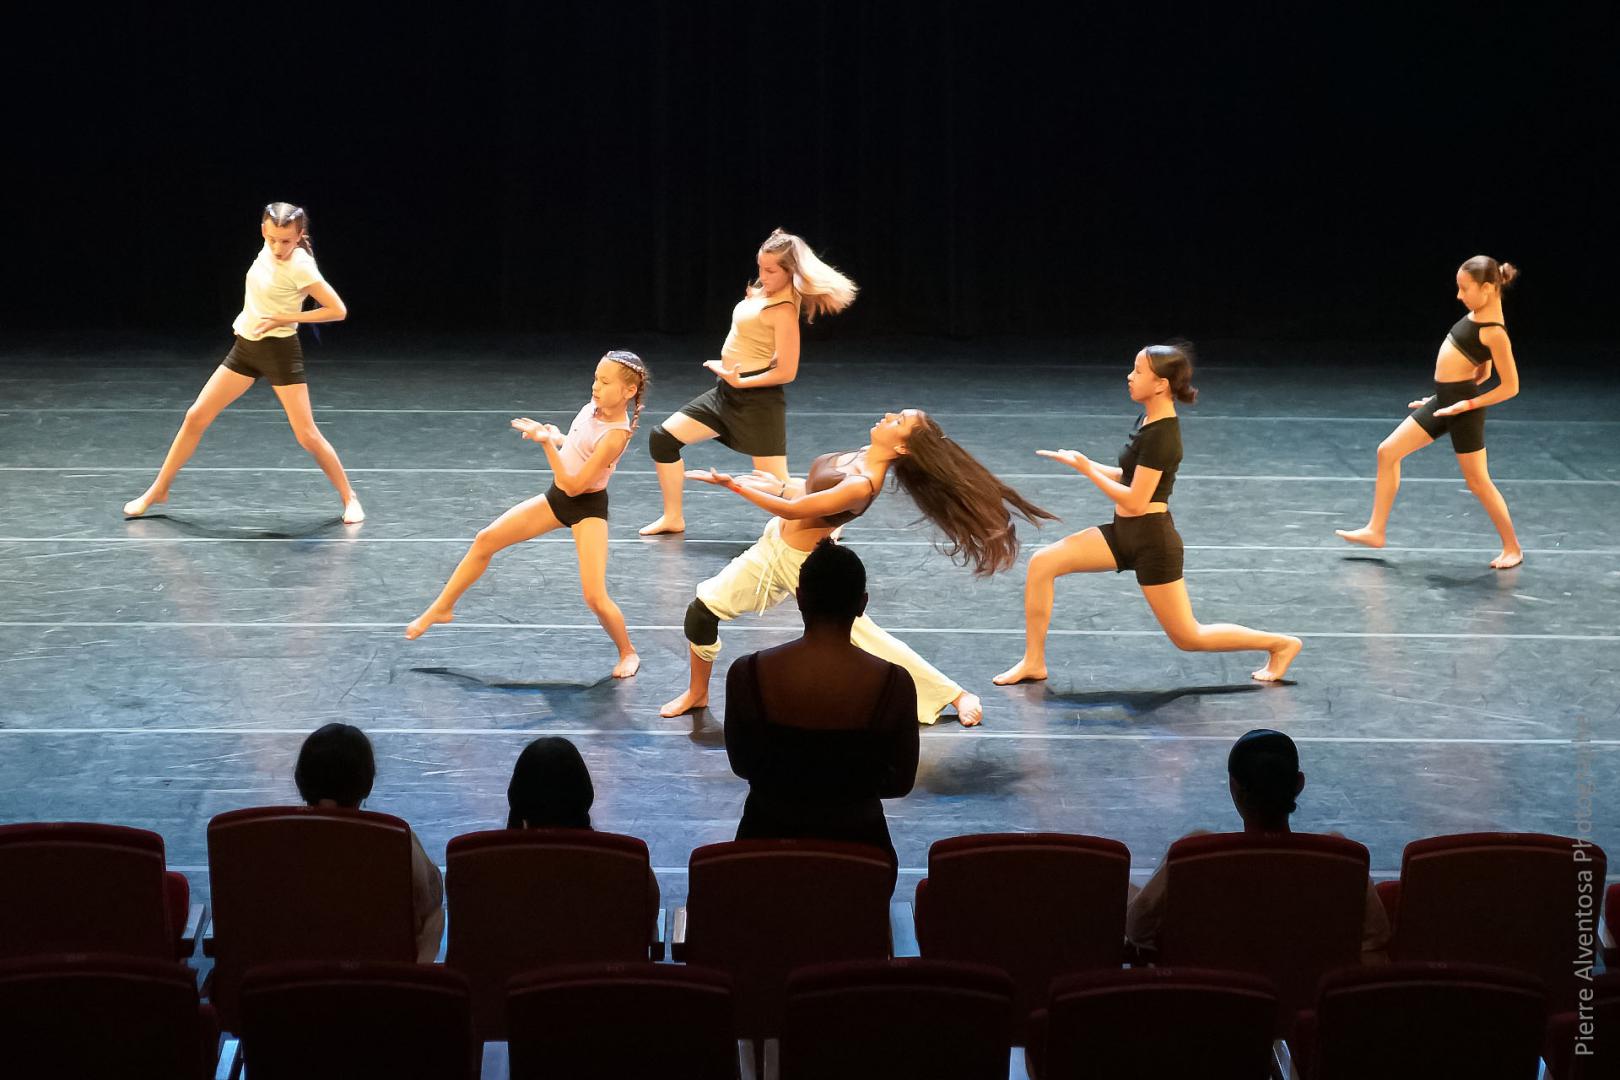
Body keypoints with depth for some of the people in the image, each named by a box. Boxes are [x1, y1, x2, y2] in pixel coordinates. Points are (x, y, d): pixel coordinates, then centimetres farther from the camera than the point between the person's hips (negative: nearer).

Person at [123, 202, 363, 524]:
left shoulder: (300, 267, -20)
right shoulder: (268, 250, 0)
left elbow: (338, 310, -21)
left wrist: (284, 318, -21)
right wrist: (250, 316, 12)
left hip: (279, 350, -7)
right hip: (245, 346, 7)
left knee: (307, 435, -7)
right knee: (196, 417, 5)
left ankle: (349, 498, 9)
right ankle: (158, 491, 16)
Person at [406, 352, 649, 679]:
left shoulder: (617, 434, -28)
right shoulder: (595, 405, -5)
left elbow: (573, 485, -27)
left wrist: (547, 443, -28)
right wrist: (552, 436, -2)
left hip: (587, 507, -8)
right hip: (557, 497, 8)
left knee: (595, 597, -14)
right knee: (486, 540, 5)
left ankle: (628, 653, 14)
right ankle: (442, 607, 21)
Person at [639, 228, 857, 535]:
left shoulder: (784, 310, -19)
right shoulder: (762, 292, 7)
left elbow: (786, 372, -21)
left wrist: (739, 381, -20)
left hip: (758, 398, -9)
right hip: (726, 392, 9)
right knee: (662, 437, 6)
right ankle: (673, 518, 17)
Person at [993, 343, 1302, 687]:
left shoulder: (1161, 436, -23)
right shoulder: (1149, 420, 6)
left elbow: (1134, 501, -22)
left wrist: (1086, 469, -16)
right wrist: (1085, 464, 5)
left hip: (1152, 541, -9)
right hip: (1125, 533, 9)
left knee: (1189, 637, 1)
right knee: (1042, 563, -2)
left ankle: (1281, 643, 17)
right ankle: (1034, 662, 5)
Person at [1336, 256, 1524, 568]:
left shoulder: (1494, 332, -19)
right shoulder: (1478, 315, 7)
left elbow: (1510, 386, -17)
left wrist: (1467, 404, -17)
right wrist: (1445, 394, 17)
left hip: (1463, 407, -9)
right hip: (1443, 401, 9)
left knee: (1477, 481, 1)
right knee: (1388, 452, 7)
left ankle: (1512, 548, 17)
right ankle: (1375, 531, 12)